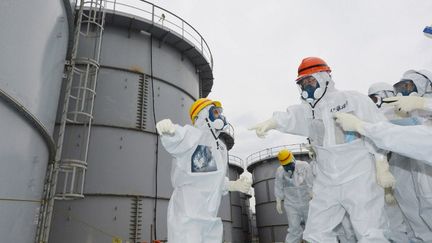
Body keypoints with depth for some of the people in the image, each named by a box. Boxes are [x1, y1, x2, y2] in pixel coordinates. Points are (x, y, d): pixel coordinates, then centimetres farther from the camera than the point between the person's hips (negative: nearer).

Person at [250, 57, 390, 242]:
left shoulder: (352, 99, -3)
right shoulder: (308, 108, 7)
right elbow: (293, 117, -15)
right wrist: (272, 121, -37)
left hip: (359, 179, -4)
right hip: (327, 183, 5)